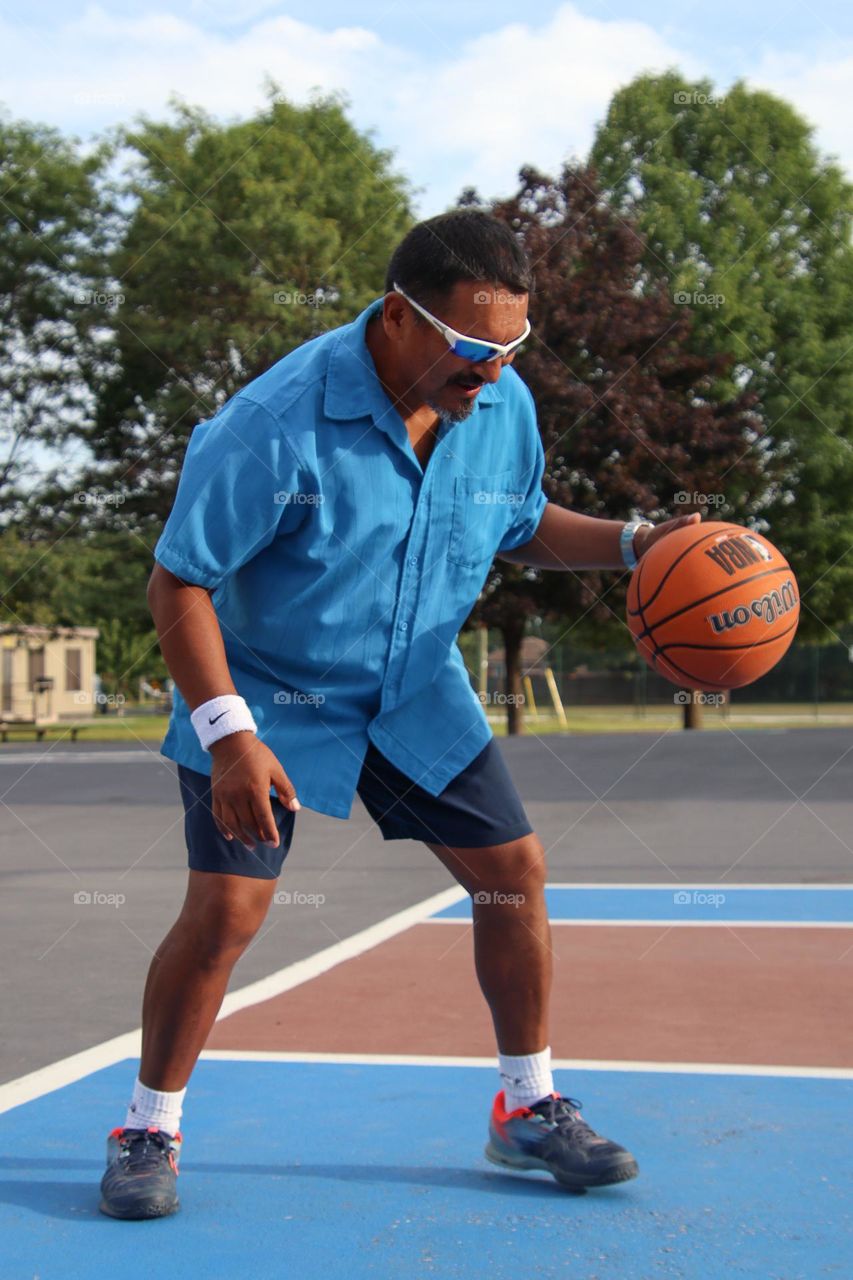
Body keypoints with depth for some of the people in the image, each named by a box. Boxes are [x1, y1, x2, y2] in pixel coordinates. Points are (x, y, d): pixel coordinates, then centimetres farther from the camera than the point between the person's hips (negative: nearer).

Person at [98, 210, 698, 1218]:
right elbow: (178, 583, -22)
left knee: (514, 873, 2)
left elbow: (523, 527, 11)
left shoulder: (504, 406, -9)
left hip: (418, 694, 6)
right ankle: (148, 1131, 11)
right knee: (224, 910, -13)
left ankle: (527, 1111, 21)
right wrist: (229, 735, -30)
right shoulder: (279, 424, -29)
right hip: (269, 697, -5)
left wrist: (634, 545, -7)